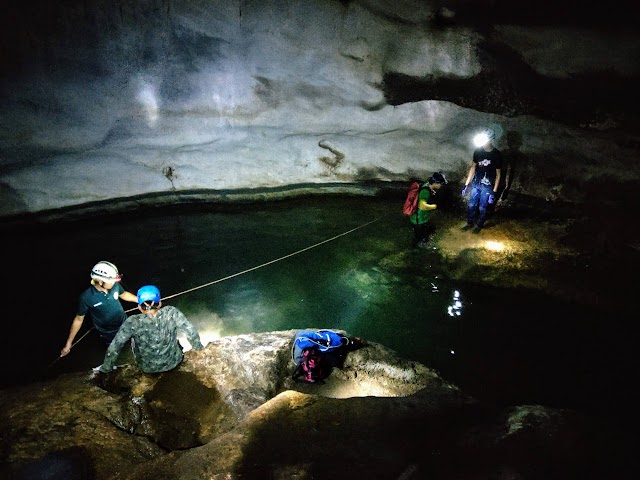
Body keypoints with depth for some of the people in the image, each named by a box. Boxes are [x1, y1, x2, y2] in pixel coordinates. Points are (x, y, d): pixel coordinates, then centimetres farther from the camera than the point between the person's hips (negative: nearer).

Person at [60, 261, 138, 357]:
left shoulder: (115, 285, -20)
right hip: (108, 334, -3)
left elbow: (124, 294, 5)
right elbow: (79, 319, -13)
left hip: (124, 325, 3)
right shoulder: (86, 297, -29)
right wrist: (68, 343, -7)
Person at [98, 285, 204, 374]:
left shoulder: (133, 322, -27)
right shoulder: (171, 312, -25)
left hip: (148, 368, -1)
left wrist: (106, 368, -3)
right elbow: (191, 332, -17)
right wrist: (199, 348, 2)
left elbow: (113, 348, -20)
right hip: (174, 362, 1)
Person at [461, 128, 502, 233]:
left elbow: (498, 174, -10)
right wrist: (466, 184, 3)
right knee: (471, 205, 12)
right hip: (476, 184, 3)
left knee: (483, 208, 9)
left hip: (487, 186, -3)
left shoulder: (497, 154, -16)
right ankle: (470, 223, 34)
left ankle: (479, 225, 30)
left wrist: (494, 192, -12)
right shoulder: (478, 151, -7)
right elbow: (473, 167, 4)